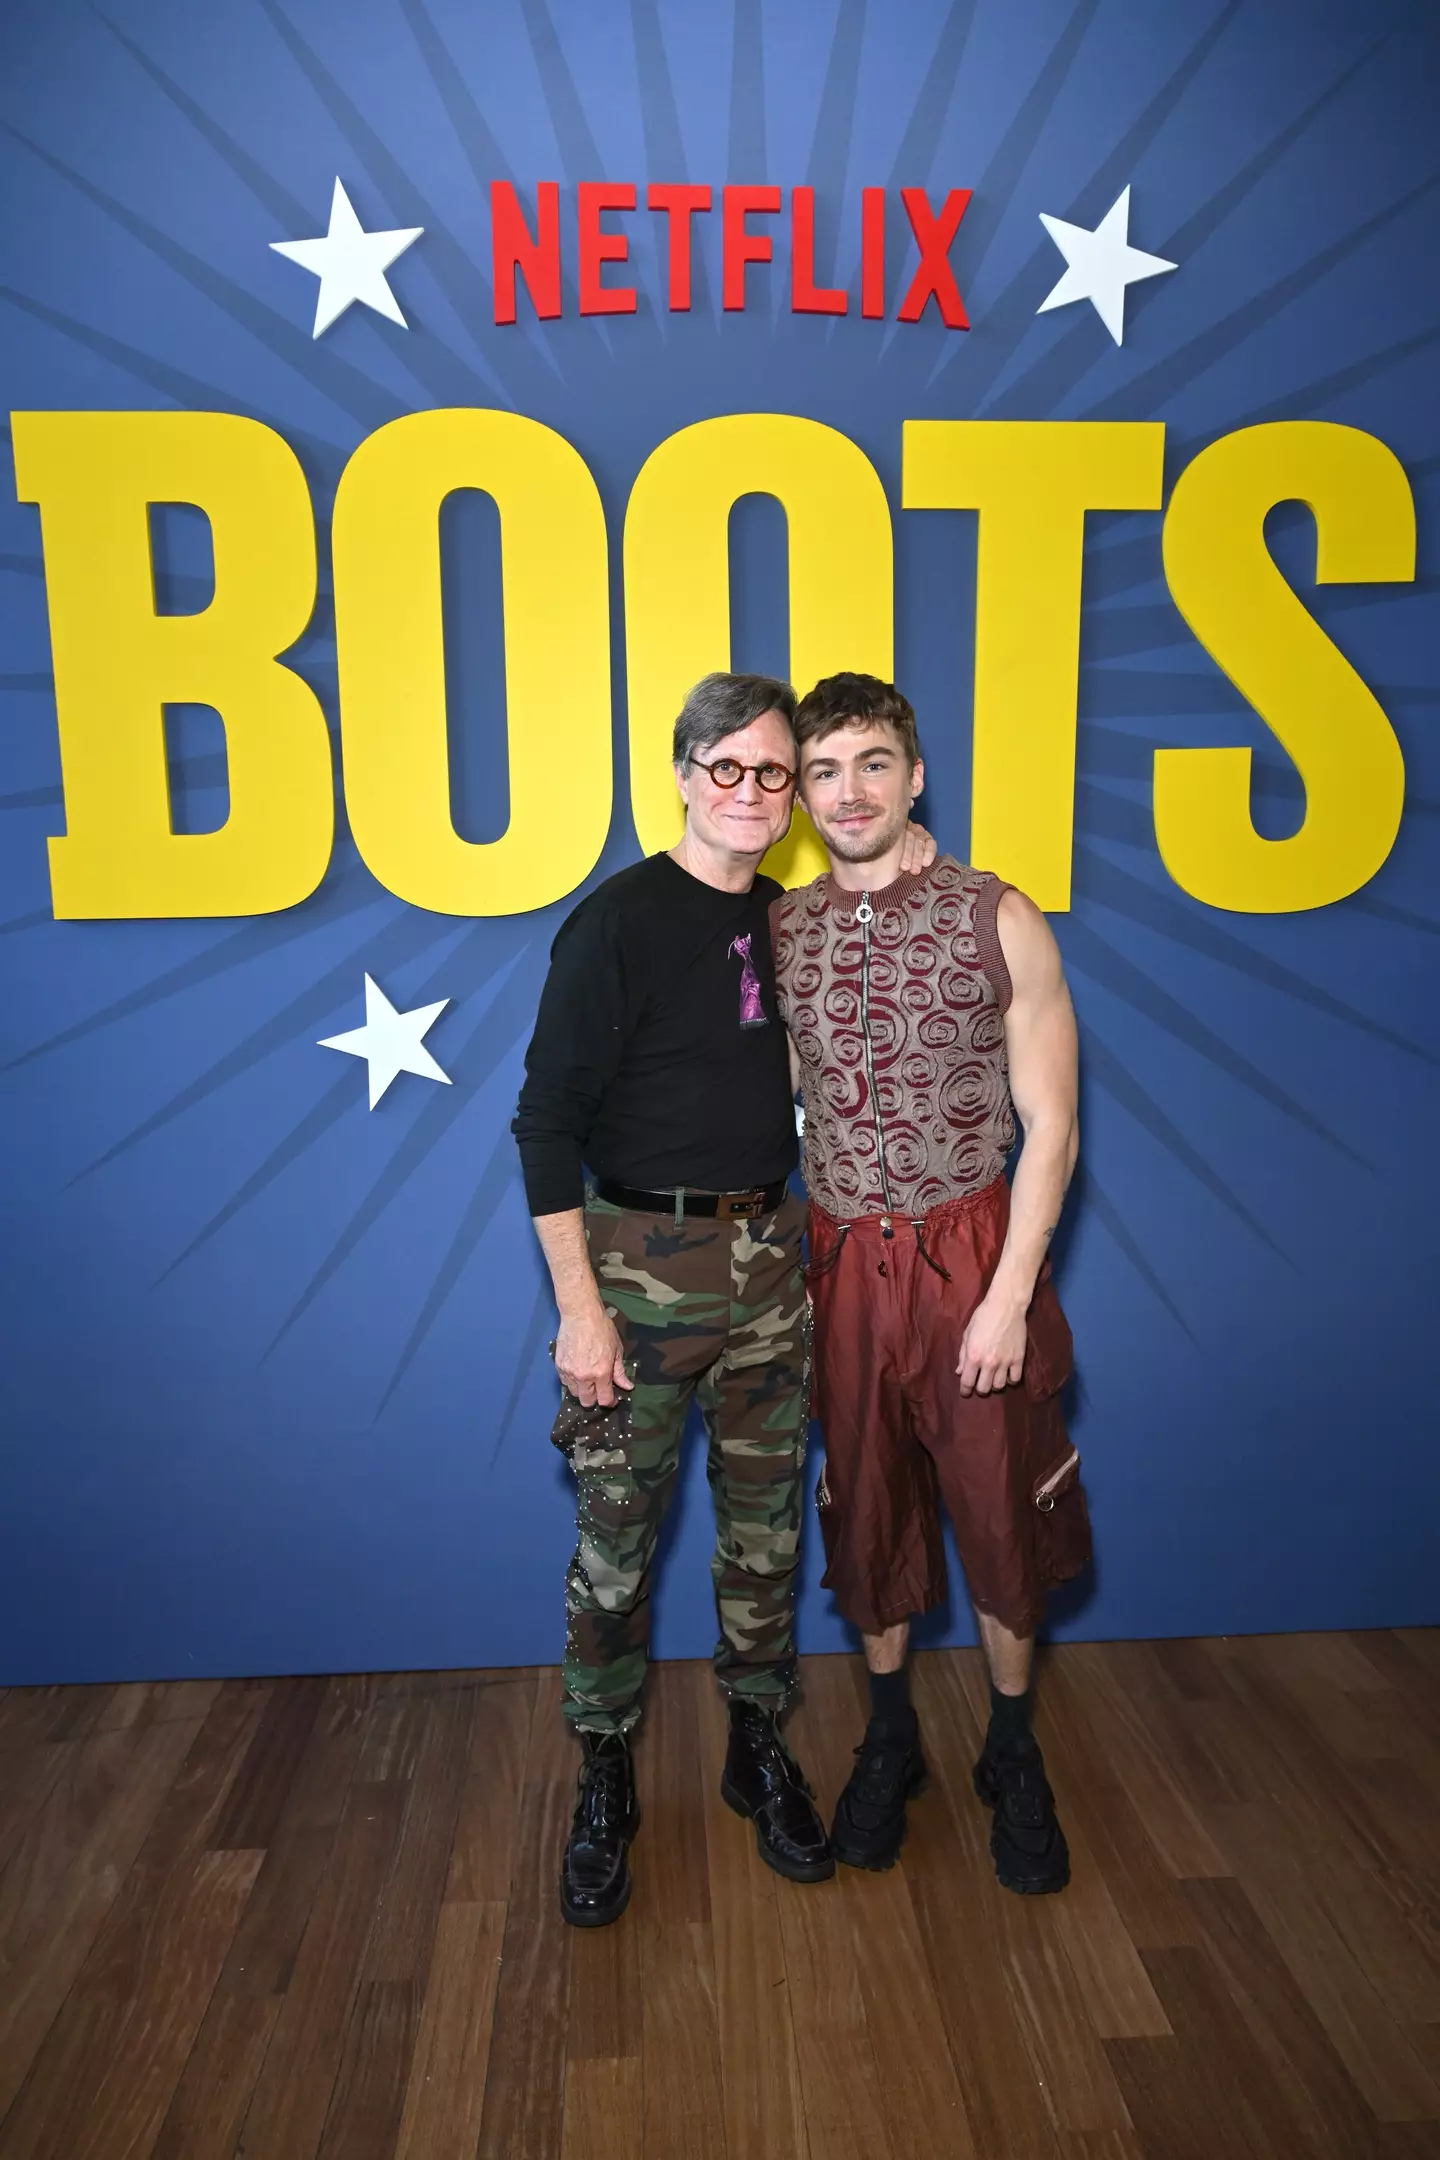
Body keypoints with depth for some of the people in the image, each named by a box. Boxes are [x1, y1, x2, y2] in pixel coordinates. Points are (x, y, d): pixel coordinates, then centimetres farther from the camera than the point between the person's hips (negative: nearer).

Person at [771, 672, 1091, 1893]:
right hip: (841, 1261, 3)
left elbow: (1050, 1124, -7)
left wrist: (1009, 1296, -12)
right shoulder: (776, 933, 3)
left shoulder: (998, 920, -6)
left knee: (1001, 1507, 8)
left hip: (971, 1253, -2)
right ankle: (891, 1739, 36)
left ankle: (1014, 1755, 32)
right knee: (867, 1504, 14)